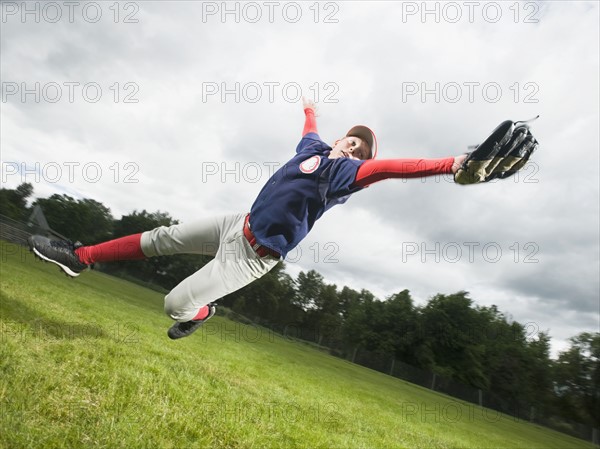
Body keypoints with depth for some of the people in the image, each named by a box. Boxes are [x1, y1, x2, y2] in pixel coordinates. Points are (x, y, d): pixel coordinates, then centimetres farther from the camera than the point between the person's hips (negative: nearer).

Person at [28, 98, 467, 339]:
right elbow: (311, 126, 29)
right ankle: (81, 257, 27)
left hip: (255, 256, -7)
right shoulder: (316, 148, 6)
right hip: (240, 224, 7)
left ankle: (202, 314, 29)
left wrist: (450, 164, -44)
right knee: (163, 238, 11)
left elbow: (389, 167, -31)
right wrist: (309, 106, 49)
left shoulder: (346, 171, -15)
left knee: (176, 305, -7)